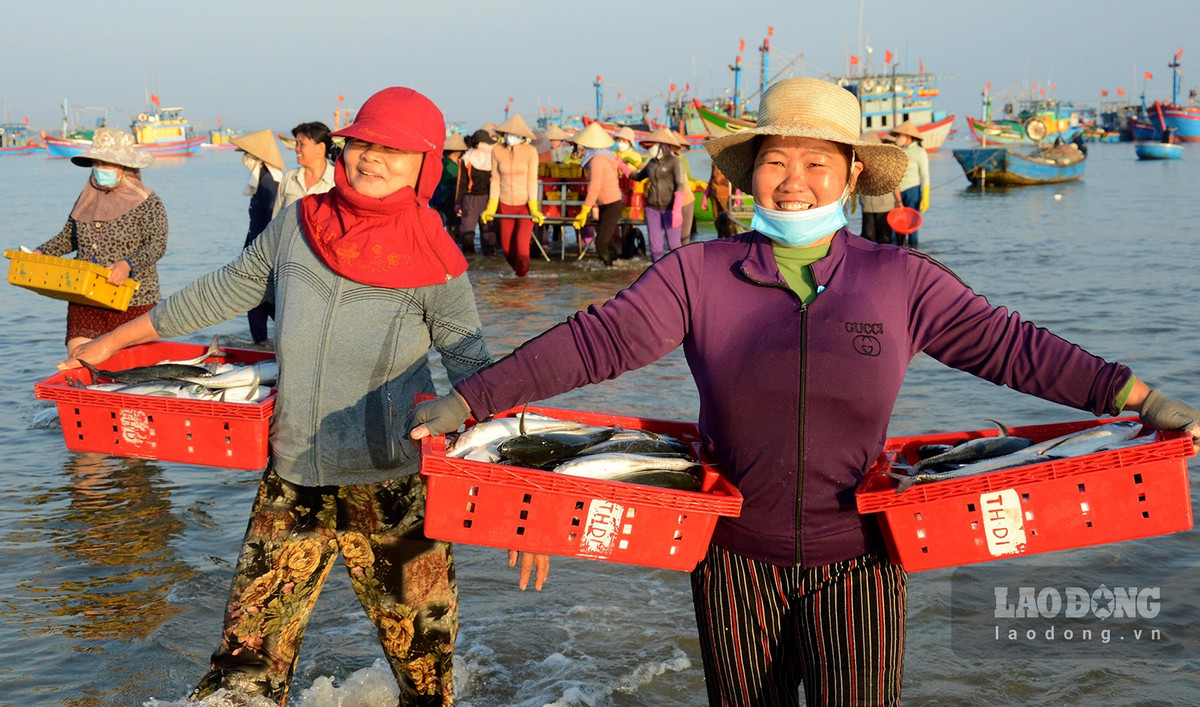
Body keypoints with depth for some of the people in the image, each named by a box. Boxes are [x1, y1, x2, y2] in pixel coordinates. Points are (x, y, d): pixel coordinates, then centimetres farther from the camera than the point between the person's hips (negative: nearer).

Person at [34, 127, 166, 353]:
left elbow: (157, 245, -18)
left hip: (132, 302, -4)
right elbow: (68, 237, 22)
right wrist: (41, 253, 5)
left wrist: (129, 264, -35)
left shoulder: (148, 203, -6)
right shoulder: (86, 199, 11)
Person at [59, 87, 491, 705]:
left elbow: (473, 367, -1)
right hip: (294, 477, 3)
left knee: (419, 651, 6)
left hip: (394, 483, -3)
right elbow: (226, 291, 13)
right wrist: (113, 340, 21)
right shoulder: (298, 224, 1)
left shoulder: (434, 265, -8)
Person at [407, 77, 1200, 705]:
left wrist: (1136, 396, -12)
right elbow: (598, 338, -13)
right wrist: (470, 401, -21)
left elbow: (1009, 344, -5)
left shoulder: (900, 281, -2)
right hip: (738, 559, 1)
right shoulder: (699, 275, -5)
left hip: (855, 562, -1)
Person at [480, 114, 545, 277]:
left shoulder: (530, 151, -12)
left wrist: (534, 208, -14)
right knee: (507, 247, 8)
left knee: (521, 247, -14)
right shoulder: (497, 151, -5)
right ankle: (516, 269, 39)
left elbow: (532, 180, -11)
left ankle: (522, 273, 14)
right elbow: (495, 179, 1)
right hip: (505, 205, 3)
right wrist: (491, 208, -1)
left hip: (526, 204, -3)